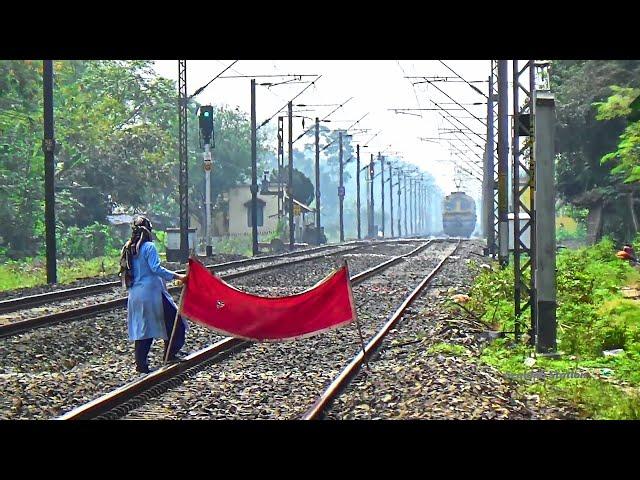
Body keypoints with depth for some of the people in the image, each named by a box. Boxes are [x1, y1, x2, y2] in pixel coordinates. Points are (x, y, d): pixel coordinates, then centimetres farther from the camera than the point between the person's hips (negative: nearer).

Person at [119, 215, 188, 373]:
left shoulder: (128, 249, 10)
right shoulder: (149, 247, -11)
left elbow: (125, 272, 15)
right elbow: (156, 268, -20)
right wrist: (176, 276, -20)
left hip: (135, 294, 7)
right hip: (152, 292, -7)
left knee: (142, 327, 10)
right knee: (174, 320, 6)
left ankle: (141, 363, 7)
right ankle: (170, 353, 7)